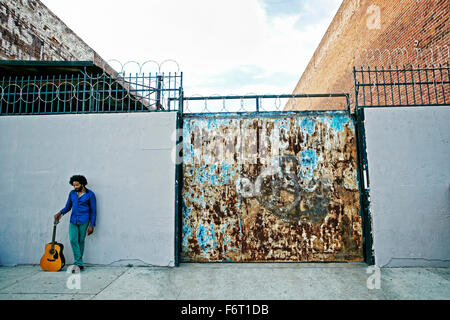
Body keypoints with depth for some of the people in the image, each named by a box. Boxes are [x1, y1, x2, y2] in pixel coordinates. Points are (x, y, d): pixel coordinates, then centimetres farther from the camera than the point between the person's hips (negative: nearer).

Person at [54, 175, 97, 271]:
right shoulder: (72, 193, 9)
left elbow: (93, 210, -4)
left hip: (84, 221, -4)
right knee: (73, 240, -7)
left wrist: (92, 225, -8)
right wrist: (60, 213, -3)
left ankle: (78, 263, 16)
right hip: (73, 220, 4)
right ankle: (79, 264, -2)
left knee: (81, 241, 2)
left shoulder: (90, 194, -4)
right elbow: (68, 207, 19)